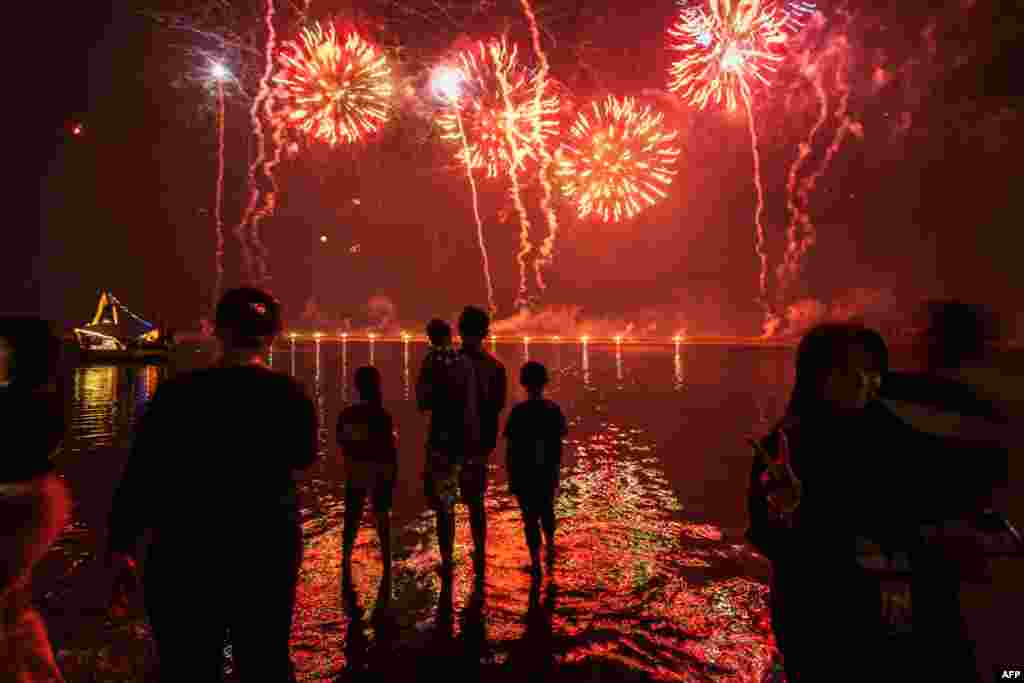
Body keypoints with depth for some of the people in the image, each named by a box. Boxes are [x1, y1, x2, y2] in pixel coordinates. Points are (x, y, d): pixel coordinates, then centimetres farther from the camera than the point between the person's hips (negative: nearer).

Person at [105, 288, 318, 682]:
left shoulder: (179, 392, -11)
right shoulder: (291, 395, -7)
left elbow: (139, 476, -10)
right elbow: (303, 459, 9)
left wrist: (120, 549, 1)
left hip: (186, 551, -1)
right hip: (269, 547, 2)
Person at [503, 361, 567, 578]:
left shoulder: (518, 412, -15)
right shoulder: (554, 409, -5)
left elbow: (511, 448, -12)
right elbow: (558, 445, 2)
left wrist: (510, 476, -1)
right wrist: (556, 471, 15)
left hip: (524, 473, -3)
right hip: (548, 472, 4)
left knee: (530, 516, 9)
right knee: (546, 510, 26)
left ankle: (536, 564, 15)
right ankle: (550, 548, 36)